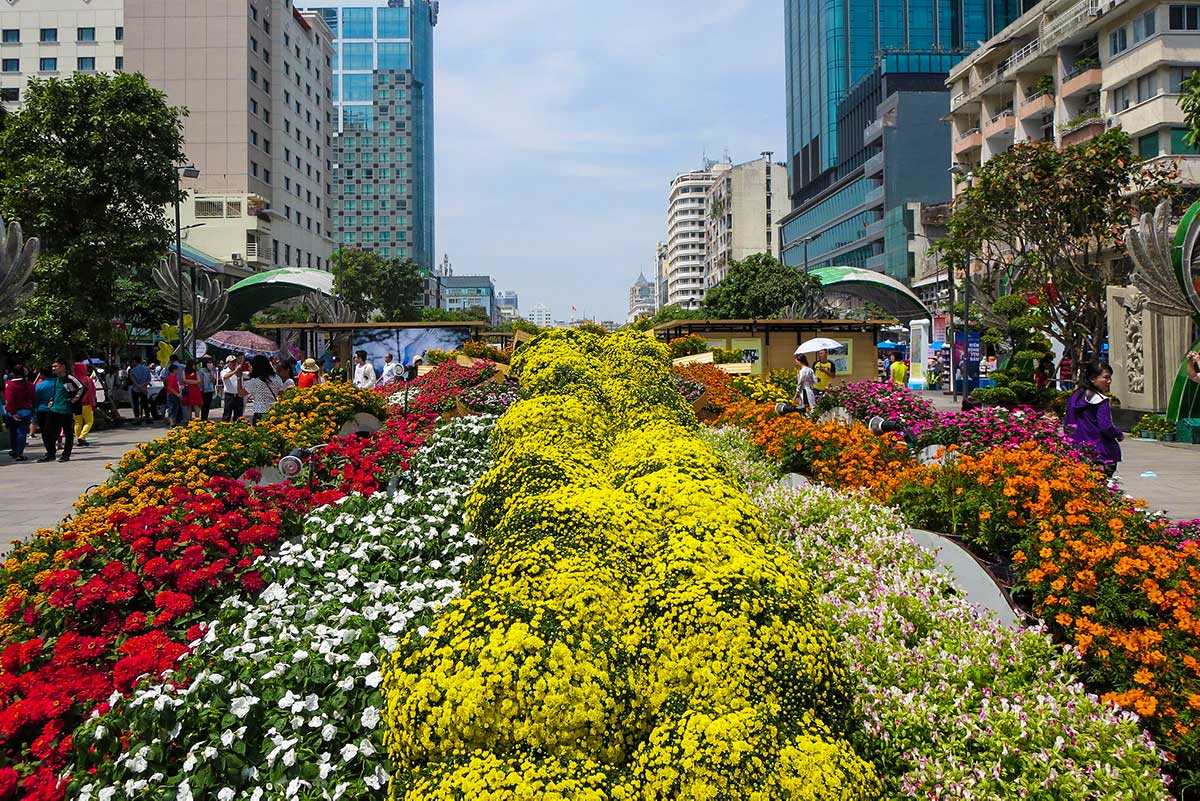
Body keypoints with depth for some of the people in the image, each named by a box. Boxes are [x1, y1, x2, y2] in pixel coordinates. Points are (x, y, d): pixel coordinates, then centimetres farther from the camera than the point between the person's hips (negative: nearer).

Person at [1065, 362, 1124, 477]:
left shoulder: (1075, 396, 10)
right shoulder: (1101, 401, -11)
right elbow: (1106, 427, -16)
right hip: (1102, 454, -7)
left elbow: (1067, 425, 13)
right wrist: (1119, 435, 2)